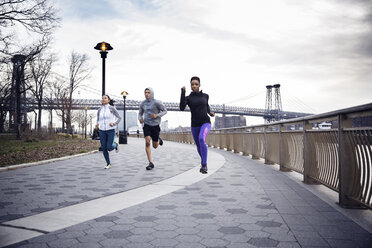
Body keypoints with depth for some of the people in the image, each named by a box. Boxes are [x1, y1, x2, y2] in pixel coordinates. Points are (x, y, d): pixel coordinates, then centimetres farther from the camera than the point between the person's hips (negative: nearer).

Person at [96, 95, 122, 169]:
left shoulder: (112, 108, -5)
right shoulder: (99, 110, 7)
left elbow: (119, 118, -1)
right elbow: (98, 121, 14)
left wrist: (114, 124, -20)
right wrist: (97, 125, -10)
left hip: (111, 130, -3)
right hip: (102, 131, 3)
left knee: (109, 148, -12)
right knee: (103, 148, -2)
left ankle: (115, 145, 24)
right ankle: (108, 164, 15)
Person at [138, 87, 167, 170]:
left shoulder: (157, 102, -10)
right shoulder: (143, 104, 3)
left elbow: (165, 111, -3)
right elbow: (140, 114, 15)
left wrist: (157, 115, -20)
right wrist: (140, 119, -9)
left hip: (155, 126, -2)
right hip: (147, 125, 2)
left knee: (155, 146, 6)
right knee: (147, 142, -21)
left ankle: (158, 140, 44)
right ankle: (150, 163, -17)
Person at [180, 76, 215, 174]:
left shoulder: (205, 96, 5)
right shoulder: (188, 98, 0)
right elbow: (182, 108, -20)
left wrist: (210, 112, 6)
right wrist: (183, 93, -22)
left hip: (206, 123, -2)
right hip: (195, 125, 2)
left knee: (201, 139, -31)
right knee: (198, 146, 15)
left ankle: (204, 165, -29)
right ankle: (203, 162, 45)